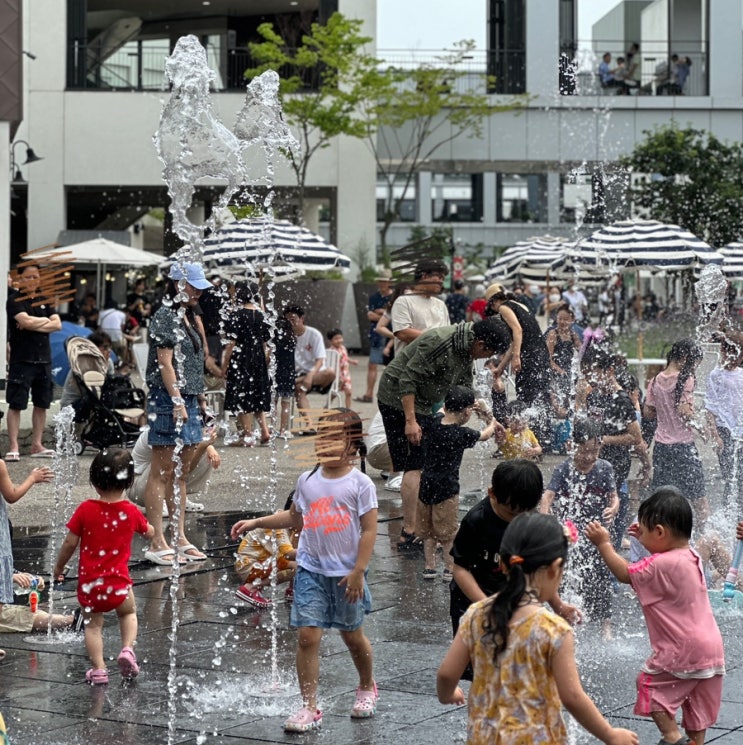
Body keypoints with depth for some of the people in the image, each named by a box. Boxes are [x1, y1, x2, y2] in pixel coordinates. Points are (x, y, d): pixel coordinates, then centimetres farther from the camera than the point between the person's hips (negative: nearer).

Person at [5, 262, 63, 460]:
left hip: (44, 360, 6)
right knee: (16, 404, -5)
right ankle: (13, 446, -3)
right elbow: (26, 321, -20)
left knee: (41, 404, 10)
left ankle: (37, 445, 17)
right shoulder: (14, 300, -5)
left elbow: (57, 325, 2)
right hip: (21, 360, -6)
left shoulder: (44, 300, 13)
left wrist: (34, 325, -11)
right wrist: (45, 320, -4)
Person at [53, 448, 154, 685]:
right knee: (129, 612, 27)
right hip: (118, 580, 1)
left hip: (89, 582, -1)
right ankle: (127, 649, 4)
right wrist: (150, 529, 41)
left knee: (93, 624, 15)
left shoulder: (85, 510, -8)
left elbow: (70, 543, -5)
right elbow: (149, 532, 17)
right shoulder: (131, 512, -2)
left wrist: (58, 566, 11)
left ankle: (98, 668, 2)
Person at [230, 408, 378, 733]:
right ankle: (309, 707, 0)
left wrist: (358, 572, -14)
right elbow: (294, 518, 18)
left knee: (352, 635, 14)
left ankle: (367, 688, 41)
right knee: (307, 636, -6)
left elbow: (369, 530, -10)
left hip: (346, 574, -3)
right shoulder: (307, 481, 3)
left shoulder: (360, 484, -9)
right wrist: (255, 523, 10)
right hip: (311, 570, 3)